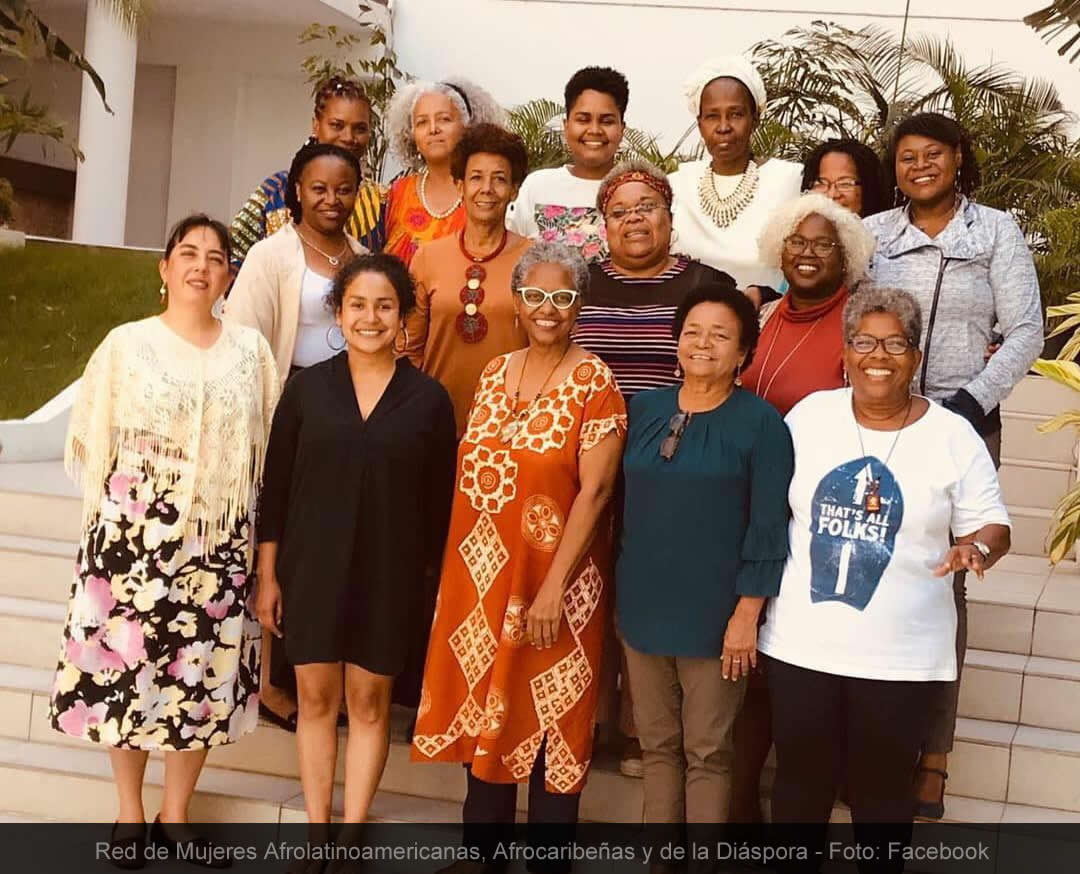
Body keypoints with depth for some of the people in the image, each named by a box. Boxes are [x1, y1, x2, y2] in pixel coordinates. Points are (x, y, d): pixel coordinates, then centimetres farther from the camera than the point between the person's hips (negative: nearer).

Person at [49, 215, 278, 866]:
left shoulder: (251, 350, 6)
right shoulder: (127, 344, 0)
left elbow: (270, 447, 8)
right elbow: (92, 442, 3)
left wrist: (260, 538, 4)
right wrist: (113, 519, 1)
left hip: (218, 543, 2)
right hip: (135, 536, -2)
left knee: (204, 672, 7)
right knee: (127, 666, 5)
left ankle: (175, 816, 25)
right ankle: (130, 817, 24)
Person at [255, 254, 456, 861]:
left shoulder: (429, 399, -3)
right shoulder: (308, 388, 0)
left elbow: (439, 500, 1)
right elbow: (276, 486, 2)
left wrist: (433, 580, 0)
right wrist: (268, 575, 0)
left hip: (388, 576, -1)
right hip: (311, 568, 1)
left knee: (369, 703, 8)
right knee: (316, 699, 9)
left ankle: (353, 827, 20)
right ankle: (317, 829, 22)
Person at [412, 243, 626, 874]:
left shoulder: (594, 383, -10)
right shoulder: (494, 375, 7)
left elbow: (595, 490, -15)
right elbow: (472, 472, 12)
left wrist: (553, 587, -19)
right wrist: (458, 570, 10)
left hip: (554, 580, -6)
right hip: (481, 575, 6)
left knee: (551, 721, 5)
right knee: (483, 709, 15)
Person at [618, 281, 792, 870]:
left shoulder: (761, 423, -8)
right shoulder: (644, 409, 6)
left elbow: (768, 529, -10)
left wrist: (747, 613, -14)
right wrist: (621, 592, 11)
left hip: (714, 615, -4)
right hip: (643, 606, 5)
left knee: (706, 752, 7)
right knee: (657, 744, 15)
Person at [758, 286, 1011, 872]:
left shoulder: (953, 437, -4)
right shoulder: (809, 415, 1)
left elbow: (992, 527, 1)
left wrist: (977, 548, -22)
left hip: (902, 656, -2)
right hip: (800, 643, 2)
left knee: (883, 789, 12)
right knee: (799, 778, 15)